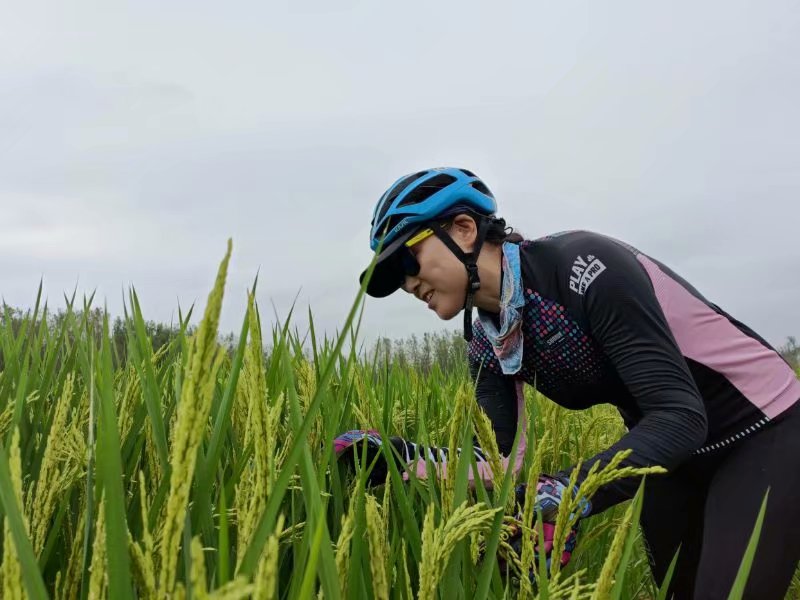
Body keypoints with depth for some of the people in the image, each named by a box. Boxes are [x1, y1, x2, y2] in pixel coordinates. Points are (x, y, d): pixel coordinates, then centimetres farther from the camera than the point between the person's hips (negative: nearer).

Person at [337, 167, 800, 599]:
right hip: (673, 450, 7)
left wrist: (572, 493, -45)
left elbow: (681, 414, -33)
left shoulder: (583, 266, -30)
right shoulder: (488, 344, -5)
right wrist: (400, 455, -21)